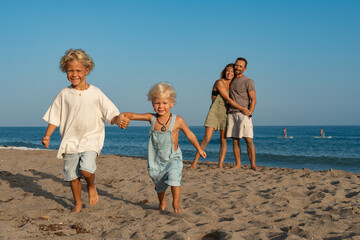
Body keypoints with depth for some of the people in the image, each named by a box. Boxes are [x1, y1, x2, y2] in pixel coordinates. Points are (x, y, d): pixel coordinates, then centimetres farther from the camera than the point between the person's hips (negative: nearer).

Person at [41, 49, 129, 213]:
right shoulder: (64, 94, 2)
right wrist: (47, 135, -3)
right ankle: (78, 204, 30)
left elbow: (111, 114, -2)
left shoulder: (95, 93, -3)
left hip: (91, 138, -3)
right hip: (70, 140, 3)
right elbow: (55, 117, 8)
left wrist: (118, 120, -23)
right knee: (72, 175, 8)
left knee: (86, 169, -23)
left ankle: (91, 187, 11)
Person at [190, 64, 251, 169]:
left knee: (223, 140, -1)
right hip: (215, 112, -6)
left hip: (225, 114, 6)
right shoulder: (219, 82, -8)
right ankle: (194, 164, -8)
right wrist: (241, 108, -15)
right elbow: (227, 99, -13)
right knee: (207, 138, -12)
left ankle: (220, 165, 1)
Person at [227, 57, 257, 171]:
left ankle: (253, 164, -11)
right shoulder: (231, 80, 18)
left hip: (243, 113, -5)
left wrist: (249, 114, -15)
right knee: (235, 140, 2)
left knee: (248, 139, -11)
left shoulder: (248, 81, -1)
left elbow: (253, 99, -5)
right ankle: (238, 164, 5)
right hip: (231, 113, 6)